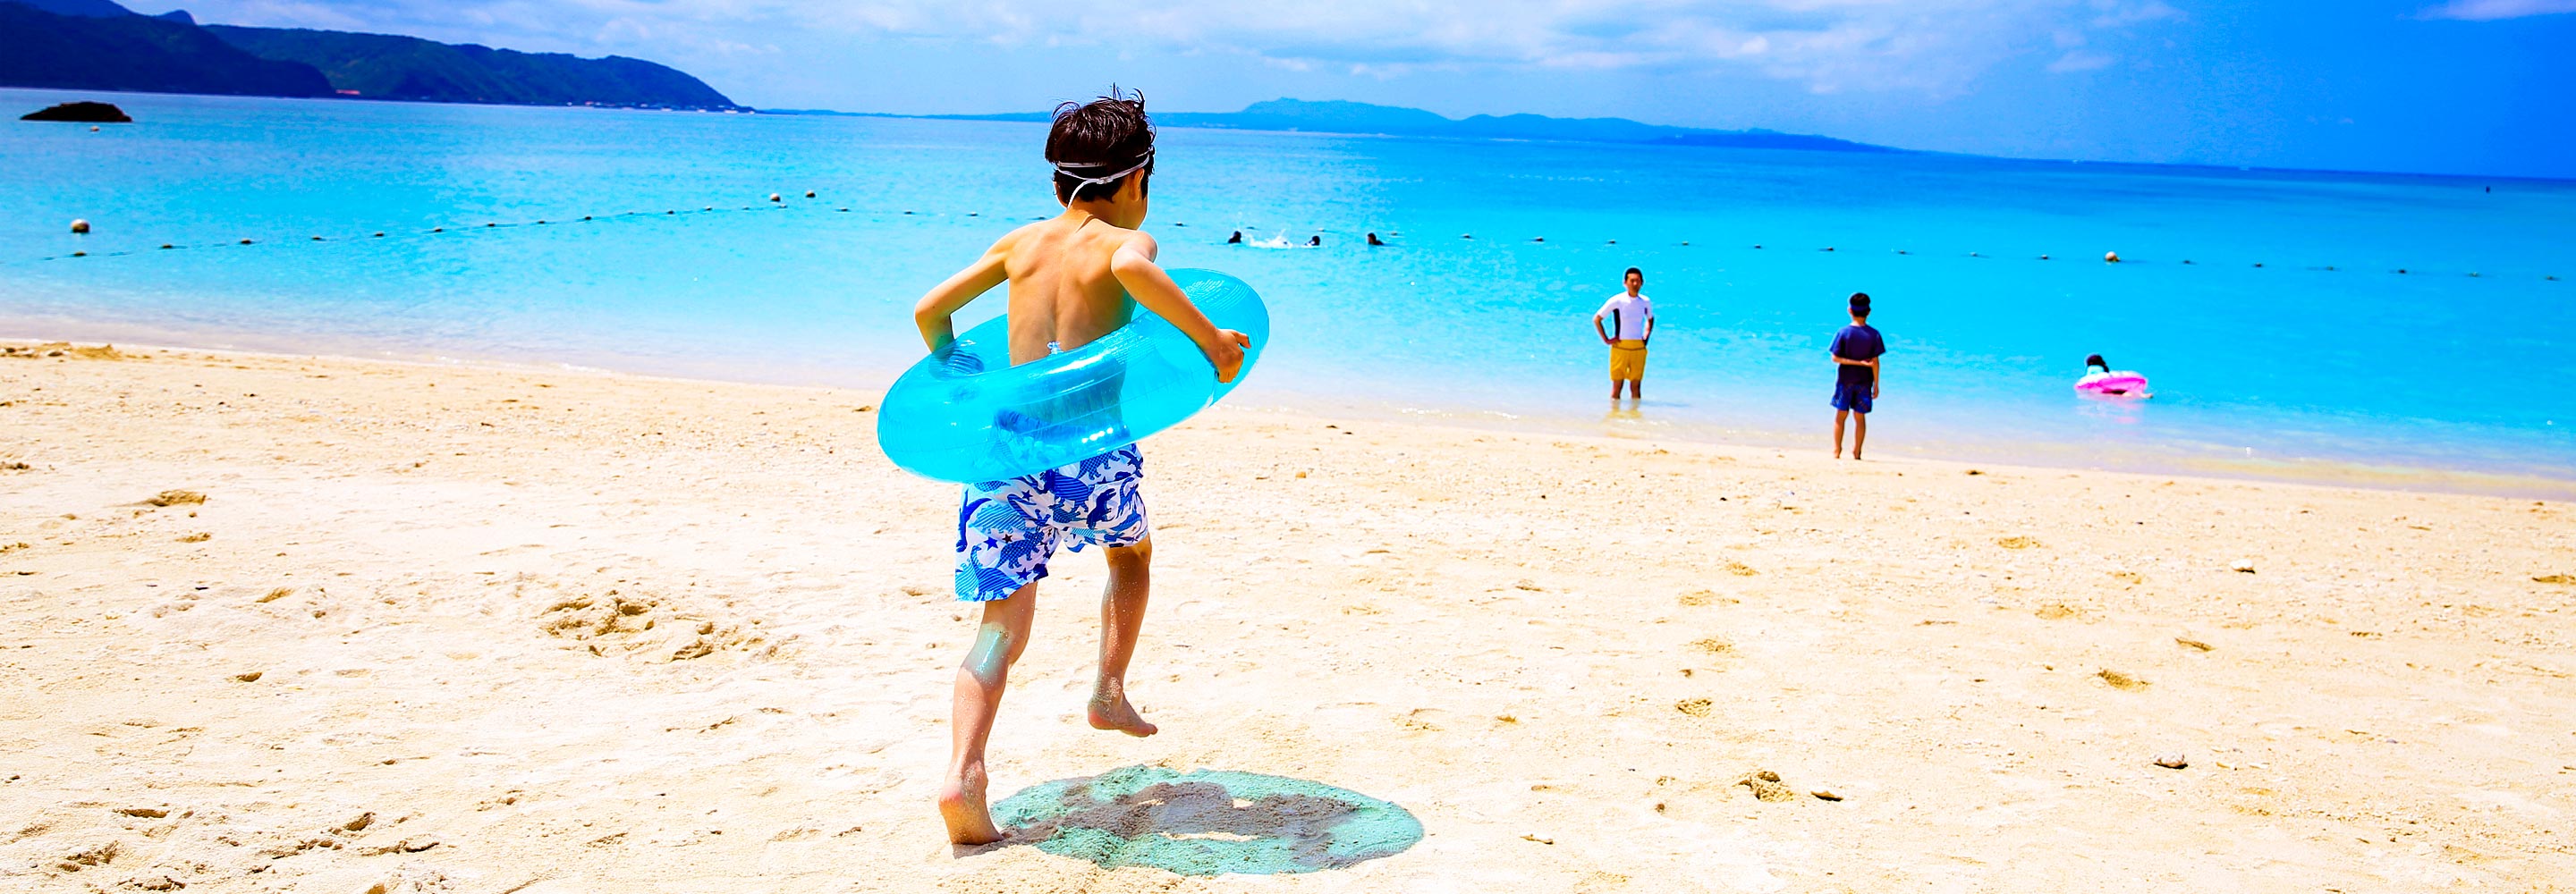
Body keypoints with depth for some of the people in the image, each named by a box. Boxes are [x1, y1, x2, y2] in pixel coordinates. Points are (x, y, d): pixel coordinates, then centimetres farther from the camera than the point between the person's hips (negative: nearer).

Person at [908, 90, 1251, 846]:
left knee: (1003, 625, 4)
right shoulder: (1122, 241, 2)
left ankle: (964, 772, -15)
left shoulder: (1020, 242, 16)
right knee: (1132, 552, 31)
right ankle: (1110, 690, 25)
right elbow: (1131, 267, -25)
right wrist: (1210, 338, -18)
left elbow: (929, 310, 19)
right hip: (1090, 450, -3)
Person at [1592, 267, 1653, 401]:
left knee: (1636, 386, 5)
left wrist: (1646, 338, 12)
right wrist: (1606, 340, -5)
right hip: (1620, 348, -3)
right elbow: (1596, 319, -1)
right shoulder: (1617, 301, -7)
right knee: (1617, 386, 0)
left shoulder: (1646, 302, 5)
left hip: (1639, 348, 3)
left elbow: (1650, 319, 26)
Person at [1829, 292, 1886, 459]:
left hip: (1845, 380, -1)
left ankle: (1837, 451, 7)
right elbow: (1875, 361, -5)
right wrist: (1876, 385, 1)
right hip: (1864, 382, 1)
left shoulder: (1843, 333, -8)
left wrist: (1856, 362, -9)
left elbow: (1835, 358, -12)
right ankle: (1857, 452, 10)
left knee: (1841, 415, 8)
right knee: (1860, 417, 9)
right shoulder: (1874, 334, -6)